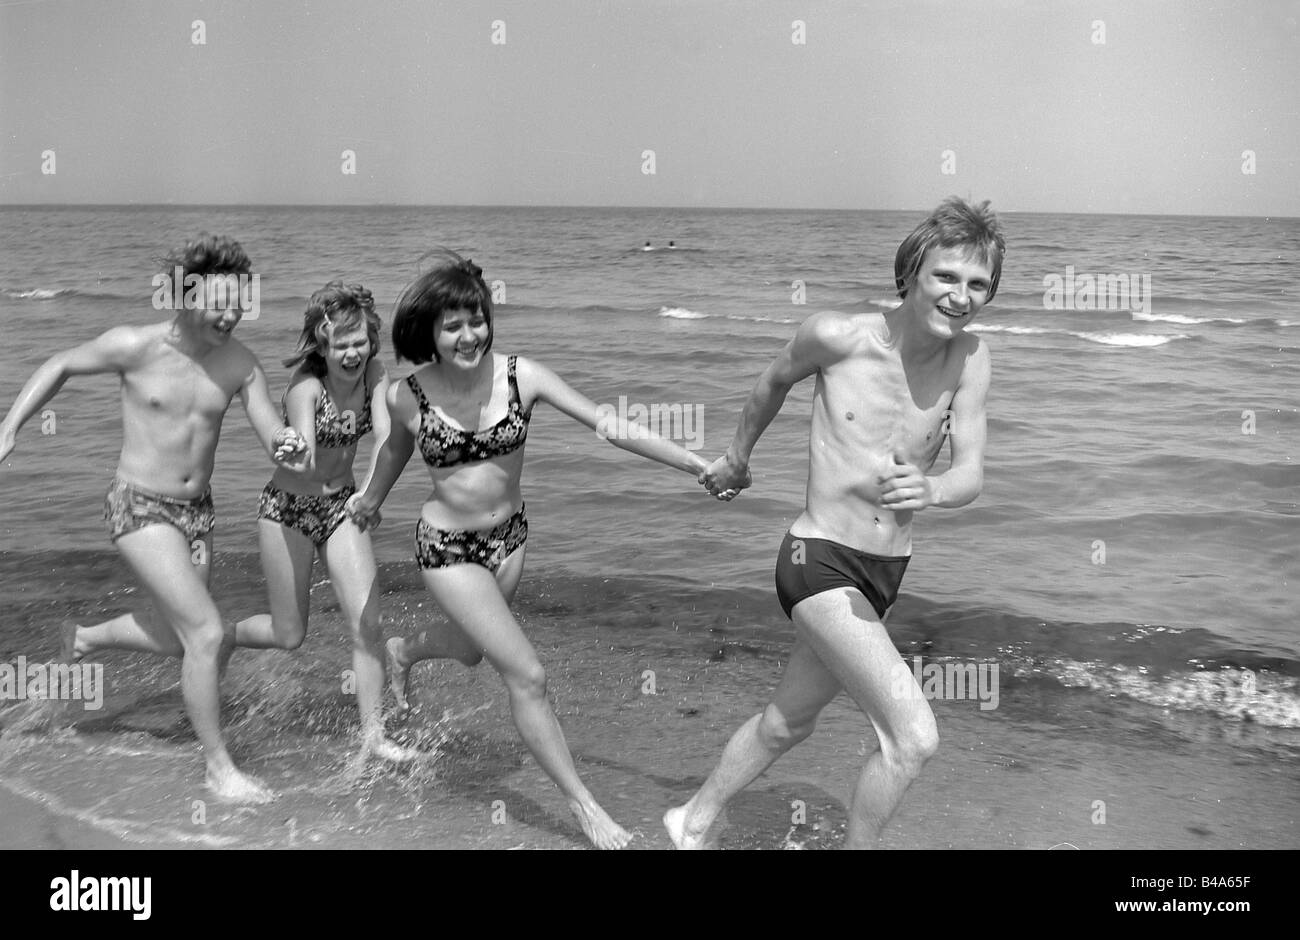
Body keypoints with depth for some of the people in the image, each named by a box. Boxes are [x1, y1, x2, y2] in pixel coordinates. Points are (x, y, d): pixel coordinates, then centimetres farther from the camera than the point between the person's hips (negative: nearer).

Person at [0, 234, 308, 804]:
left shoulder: (239, 364, -6)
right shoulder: (135, 347, -15)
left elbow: (275, 439, -7)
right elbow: (60, 366, 2)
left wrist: (290, 450, -31)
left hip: (197, 511, 5)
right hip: (139, 508, -5)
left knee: (175, 636, 19)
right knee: (207, 636, -14)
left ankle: (86, 637, 51)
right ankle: (219, 769, 1)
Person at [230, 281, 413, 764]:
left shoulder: (374, 374, -10)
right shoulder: (305, 387, -23)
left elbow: (386, 434, -24)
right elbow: (304, 461, -34)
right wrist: (297, 453, -57)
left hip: (341, 505, 4)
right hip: (288, 507, -4)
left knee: (368, 623, -8)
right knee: (289, 636, 8)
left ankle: (373, 737, 3)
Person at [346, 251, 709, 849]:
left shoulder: (520, 376, -15)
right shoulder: (407, 396, -16)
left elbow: (609, 426, -16)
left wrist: (697, 465, -21)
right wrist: (370, 500, 26)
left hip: (508, 536, 4)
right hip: (447, 548, -4)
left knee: (471, 649, 28)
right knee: (527, 676, -9)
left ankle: (404, 651, 64)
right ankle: (580, 802, 7)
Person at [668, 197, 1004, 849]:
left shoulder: (970, 359, -5)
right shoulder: (836, 336, -15)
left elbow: (970, 477, -7)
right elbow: (775, 382, 6)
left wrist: (929, 491, -32)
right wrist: (736, 459, 23)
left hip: (884, 574, 6)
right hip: (820, 560, -6)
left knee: (787, 723, 23)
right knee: (914, 738, -18)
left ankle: (692, 823, 45)